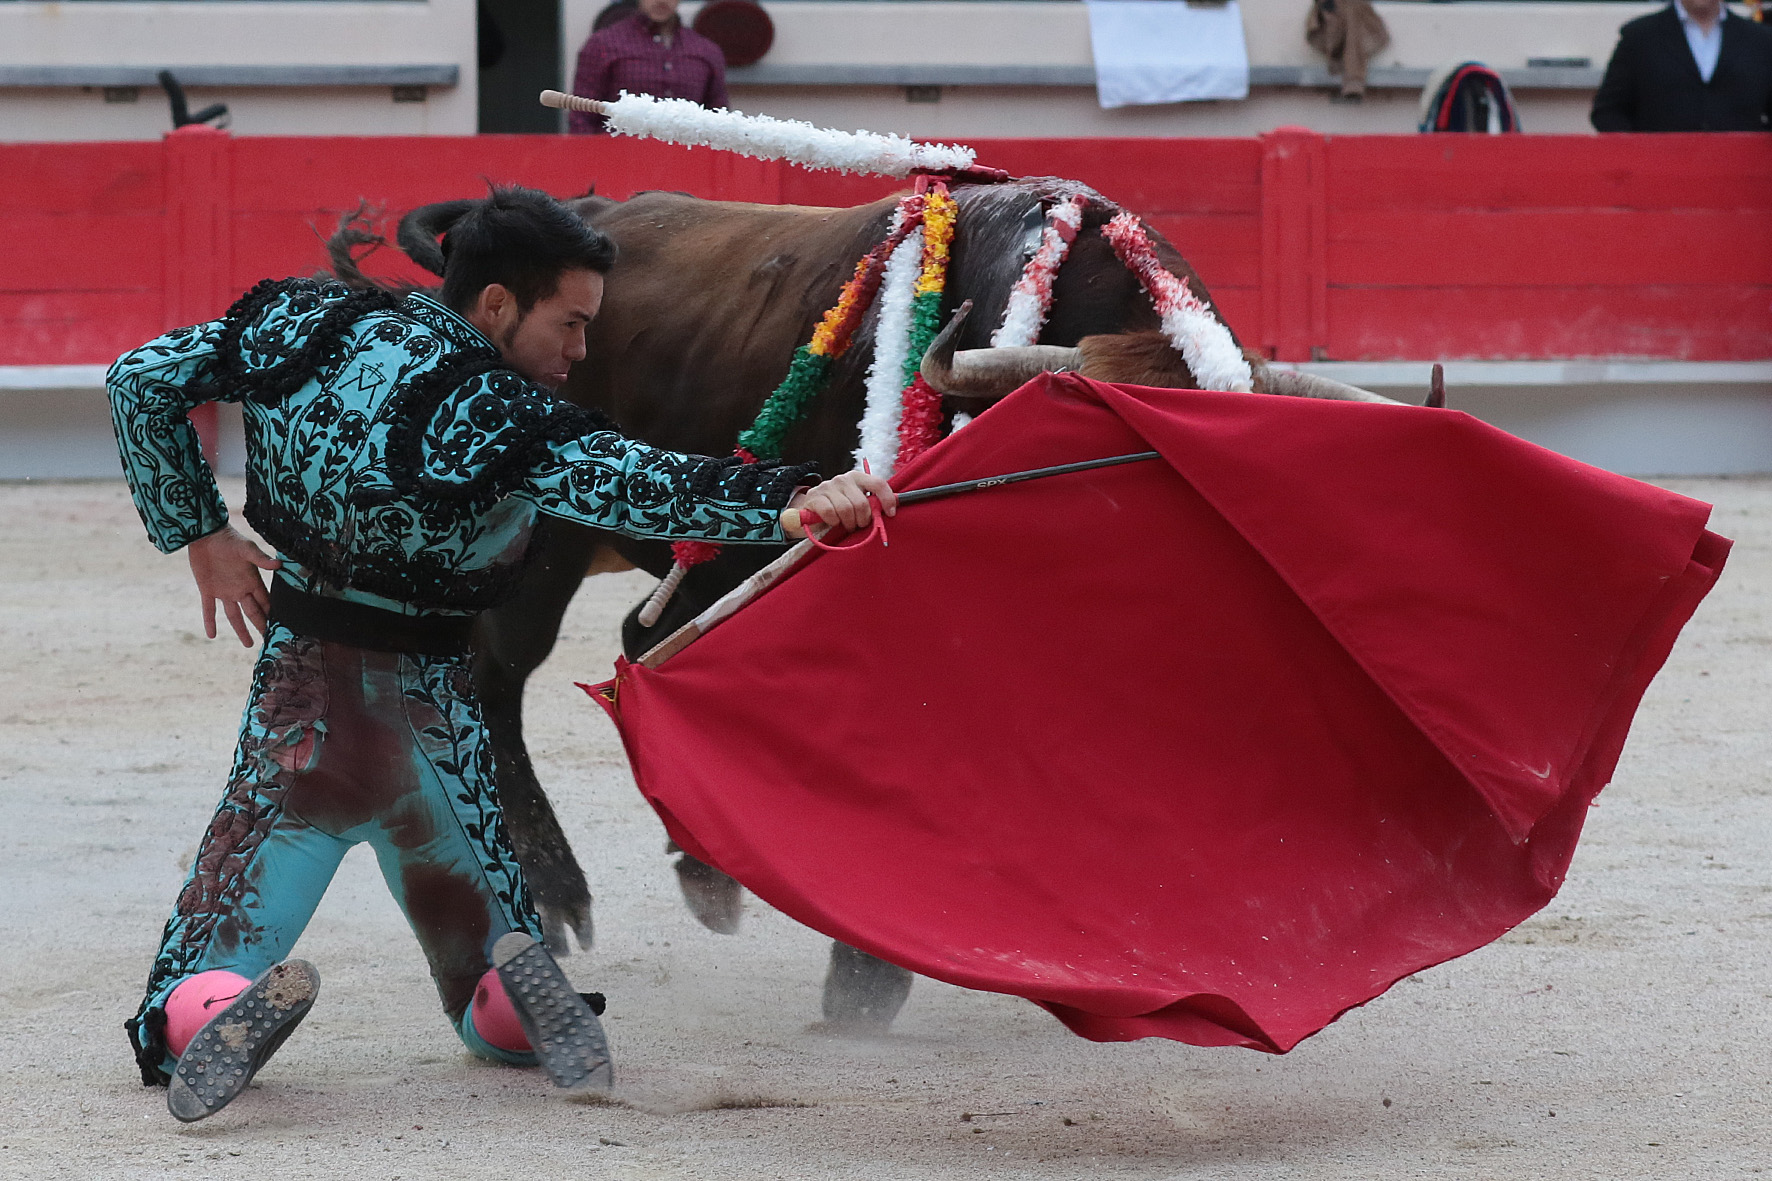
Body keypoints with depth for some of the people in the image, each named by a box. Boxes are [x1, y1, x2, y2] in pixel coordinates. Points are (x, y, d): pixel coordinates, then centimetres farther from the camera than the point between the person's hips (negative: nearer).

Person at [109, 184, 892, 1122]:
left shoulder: (310, 332, 0)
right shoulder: (498, 413, -16)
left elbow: (143, 376, 8)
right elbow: (634, 487, -33)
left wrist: (198, 532, 13)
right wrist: (792, 500, -42)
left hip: (295, 704, 3)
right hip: (425, 718, -3)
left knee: (173, 1026, 6)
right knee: (491, 1006, 17)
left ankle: (229, 1008, -29)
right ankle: (511, 993, -19)